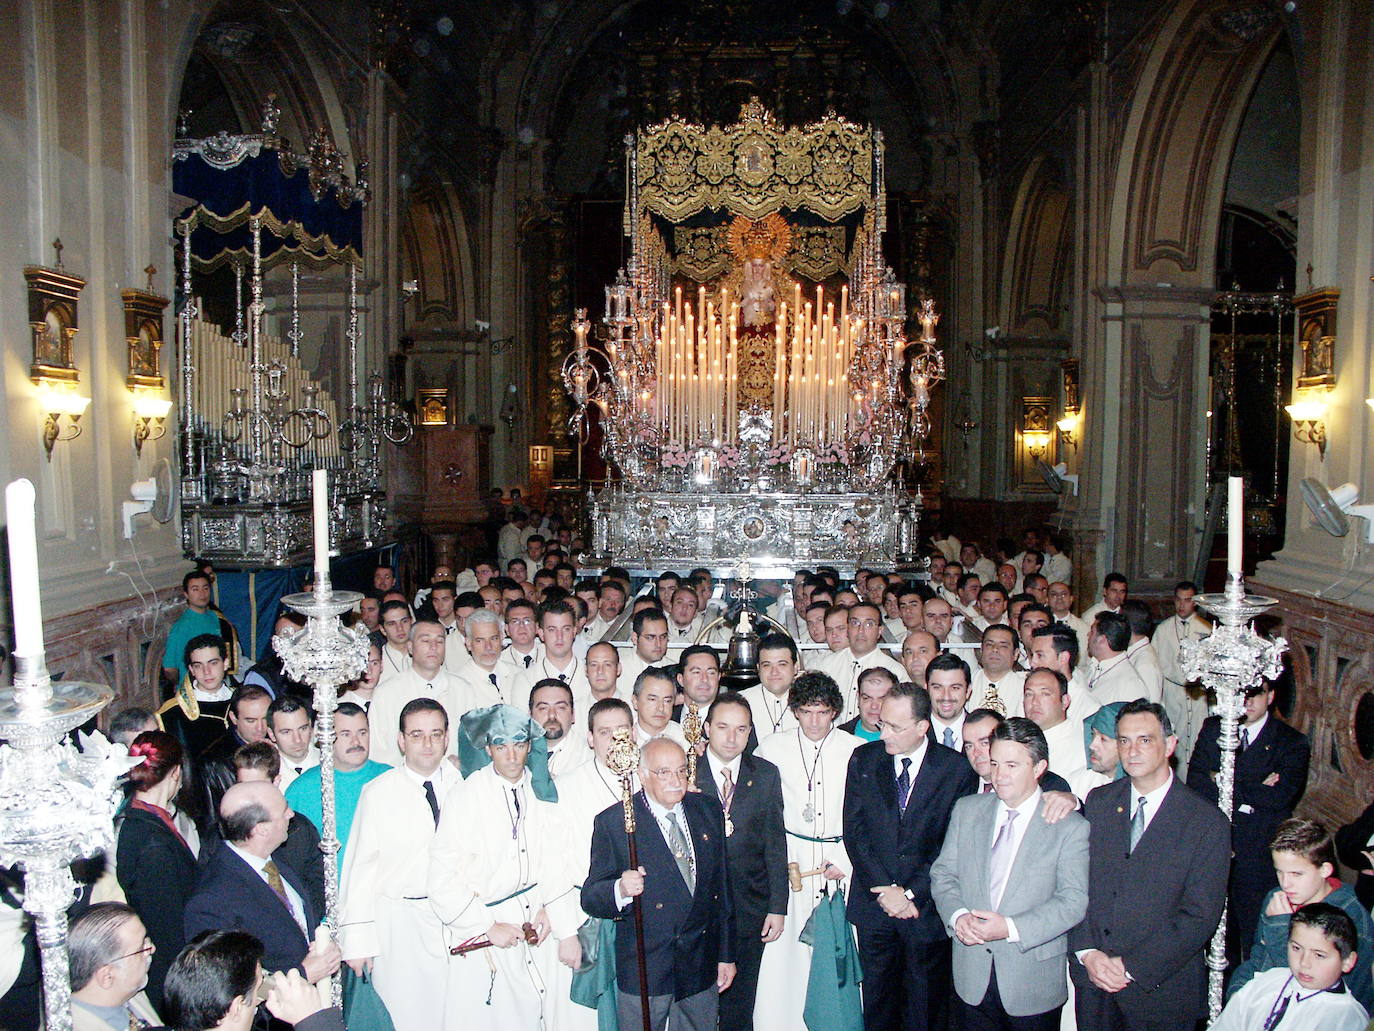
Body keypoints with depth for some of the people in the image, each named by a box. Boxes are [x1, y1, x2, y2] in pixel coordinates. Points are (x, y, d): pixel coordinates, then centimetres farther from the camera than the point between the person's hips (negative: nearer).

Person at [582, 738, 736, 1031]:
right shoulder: (613, 822, -9)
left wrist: (726, 954, 10)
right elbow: (590, 898, -10)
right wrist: (620, 890, -31)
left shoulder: (709, 811, 4)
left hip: (701, 968, 4)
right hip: (643, 972, -3)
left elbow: (722, 886, 9)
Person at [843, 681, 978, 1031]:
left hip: (927, 907, -2)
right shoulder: (864, 759, 1)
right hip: (873, 906, 2)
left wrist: (912, 893, -12)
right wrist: (884, 890, -10)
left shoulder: (957, 769, -6)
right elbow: (854, 830, -1)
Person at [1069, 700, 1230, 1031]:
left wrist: (1131, 967, -15)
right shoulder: (1098, 802, 2)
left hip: (1161, 989, -3)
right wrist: (1087, 952, -11)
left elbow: (1200, 917, -12)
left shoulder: (1207, 822, -10)